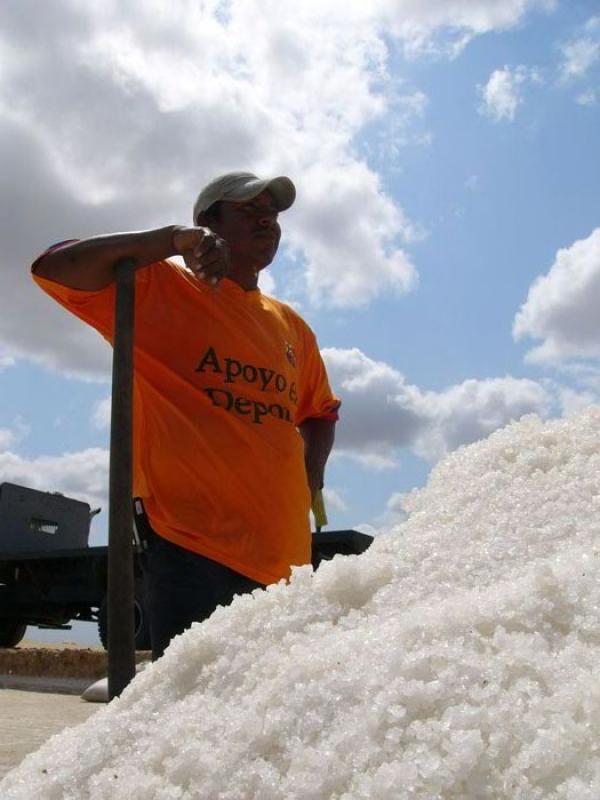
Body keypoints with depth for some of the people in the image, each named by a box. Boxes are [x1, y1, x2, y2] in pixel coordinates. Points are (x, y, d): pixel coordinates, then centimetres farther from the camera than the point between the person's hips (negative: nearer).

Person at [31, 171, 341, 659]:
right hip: (191, 543, -6)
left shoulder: (292, 327, 20)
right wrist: (171, 239, -13)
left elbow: (320, 412, 31)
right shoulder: (158, 290, 4)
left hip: (283, 554, 6)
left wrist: (310, 474, 13)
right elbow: (55, 269, -9)